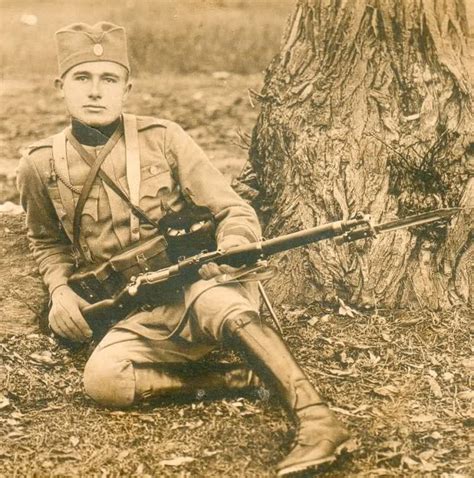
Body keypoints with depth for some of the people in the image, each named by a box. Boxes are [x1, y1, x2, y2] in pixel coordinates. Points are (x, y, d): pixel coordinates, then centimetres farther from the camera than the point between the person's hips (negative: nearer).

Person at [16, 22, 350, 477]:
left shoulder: (161, 138, -4)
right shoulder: (41, 164, 2)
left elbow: (234, 212, -3)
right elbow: (47, 241, 22)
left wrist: (229, 251, -25)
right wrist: (60, 288, 2)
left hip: (196, 283, -2)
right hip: (141, 316, 3)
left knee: (218, 303, -39)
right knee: (102, 379, -29)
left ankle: (317, 421, -42)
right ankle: (235, 379, -17)